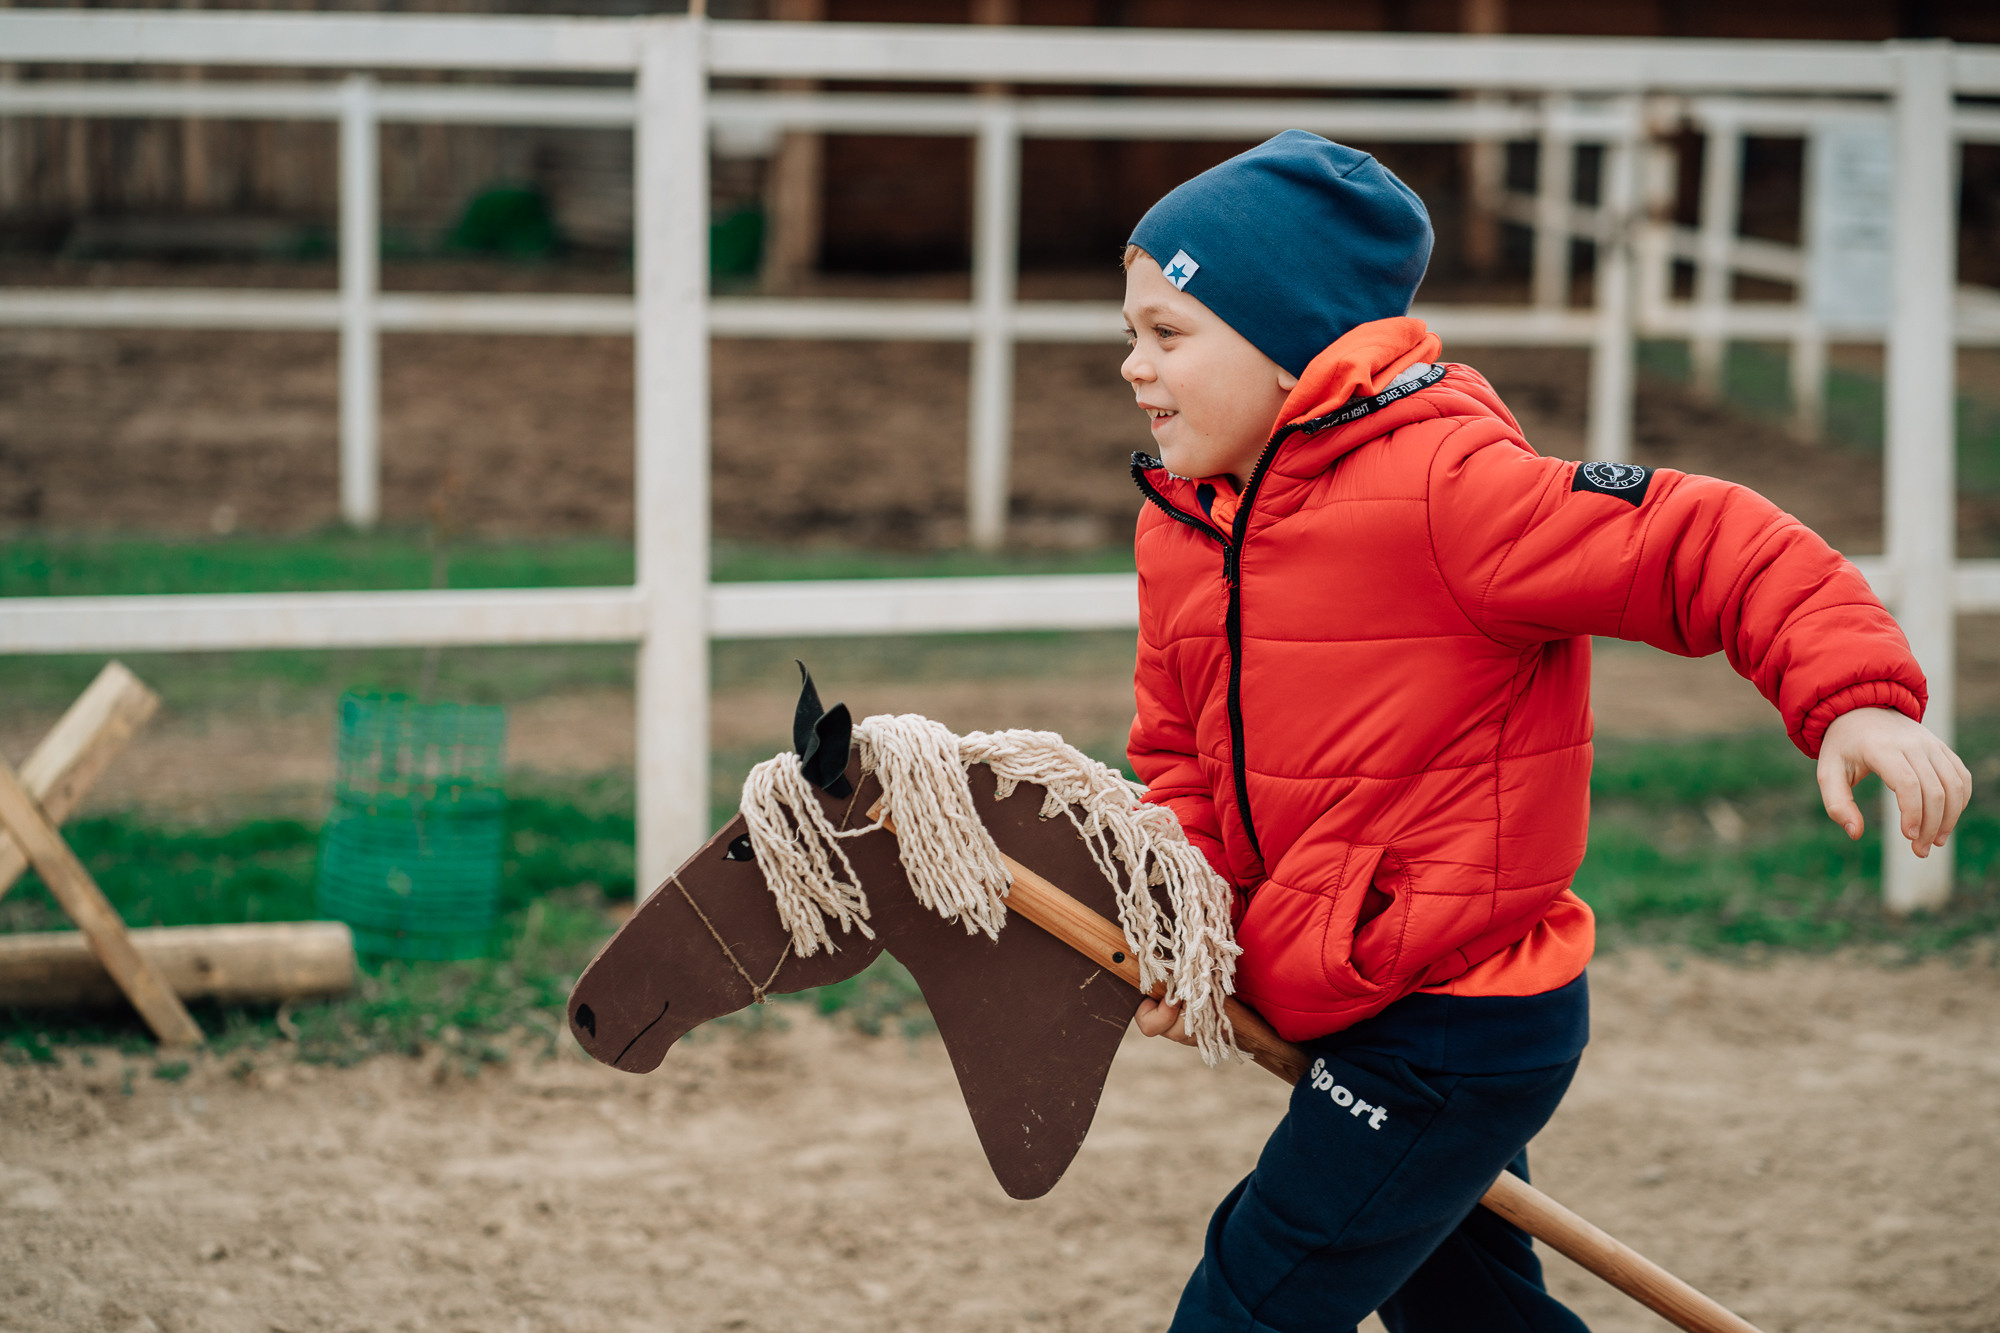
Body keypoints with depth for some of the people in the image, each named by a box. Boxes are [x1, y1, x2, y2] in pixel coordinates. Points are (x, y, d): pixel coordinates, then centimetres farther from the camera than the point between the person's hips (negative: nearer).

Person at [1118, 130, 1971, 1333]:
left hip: (1456, 1044, -9)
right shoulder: (1181, 524, 5)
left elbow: (1711, 548, -23)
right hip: (1369, 1014, 9)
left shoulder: (1437, 487, -21)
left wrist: (1855, 695, -37)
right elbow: (1181, 752, 13)